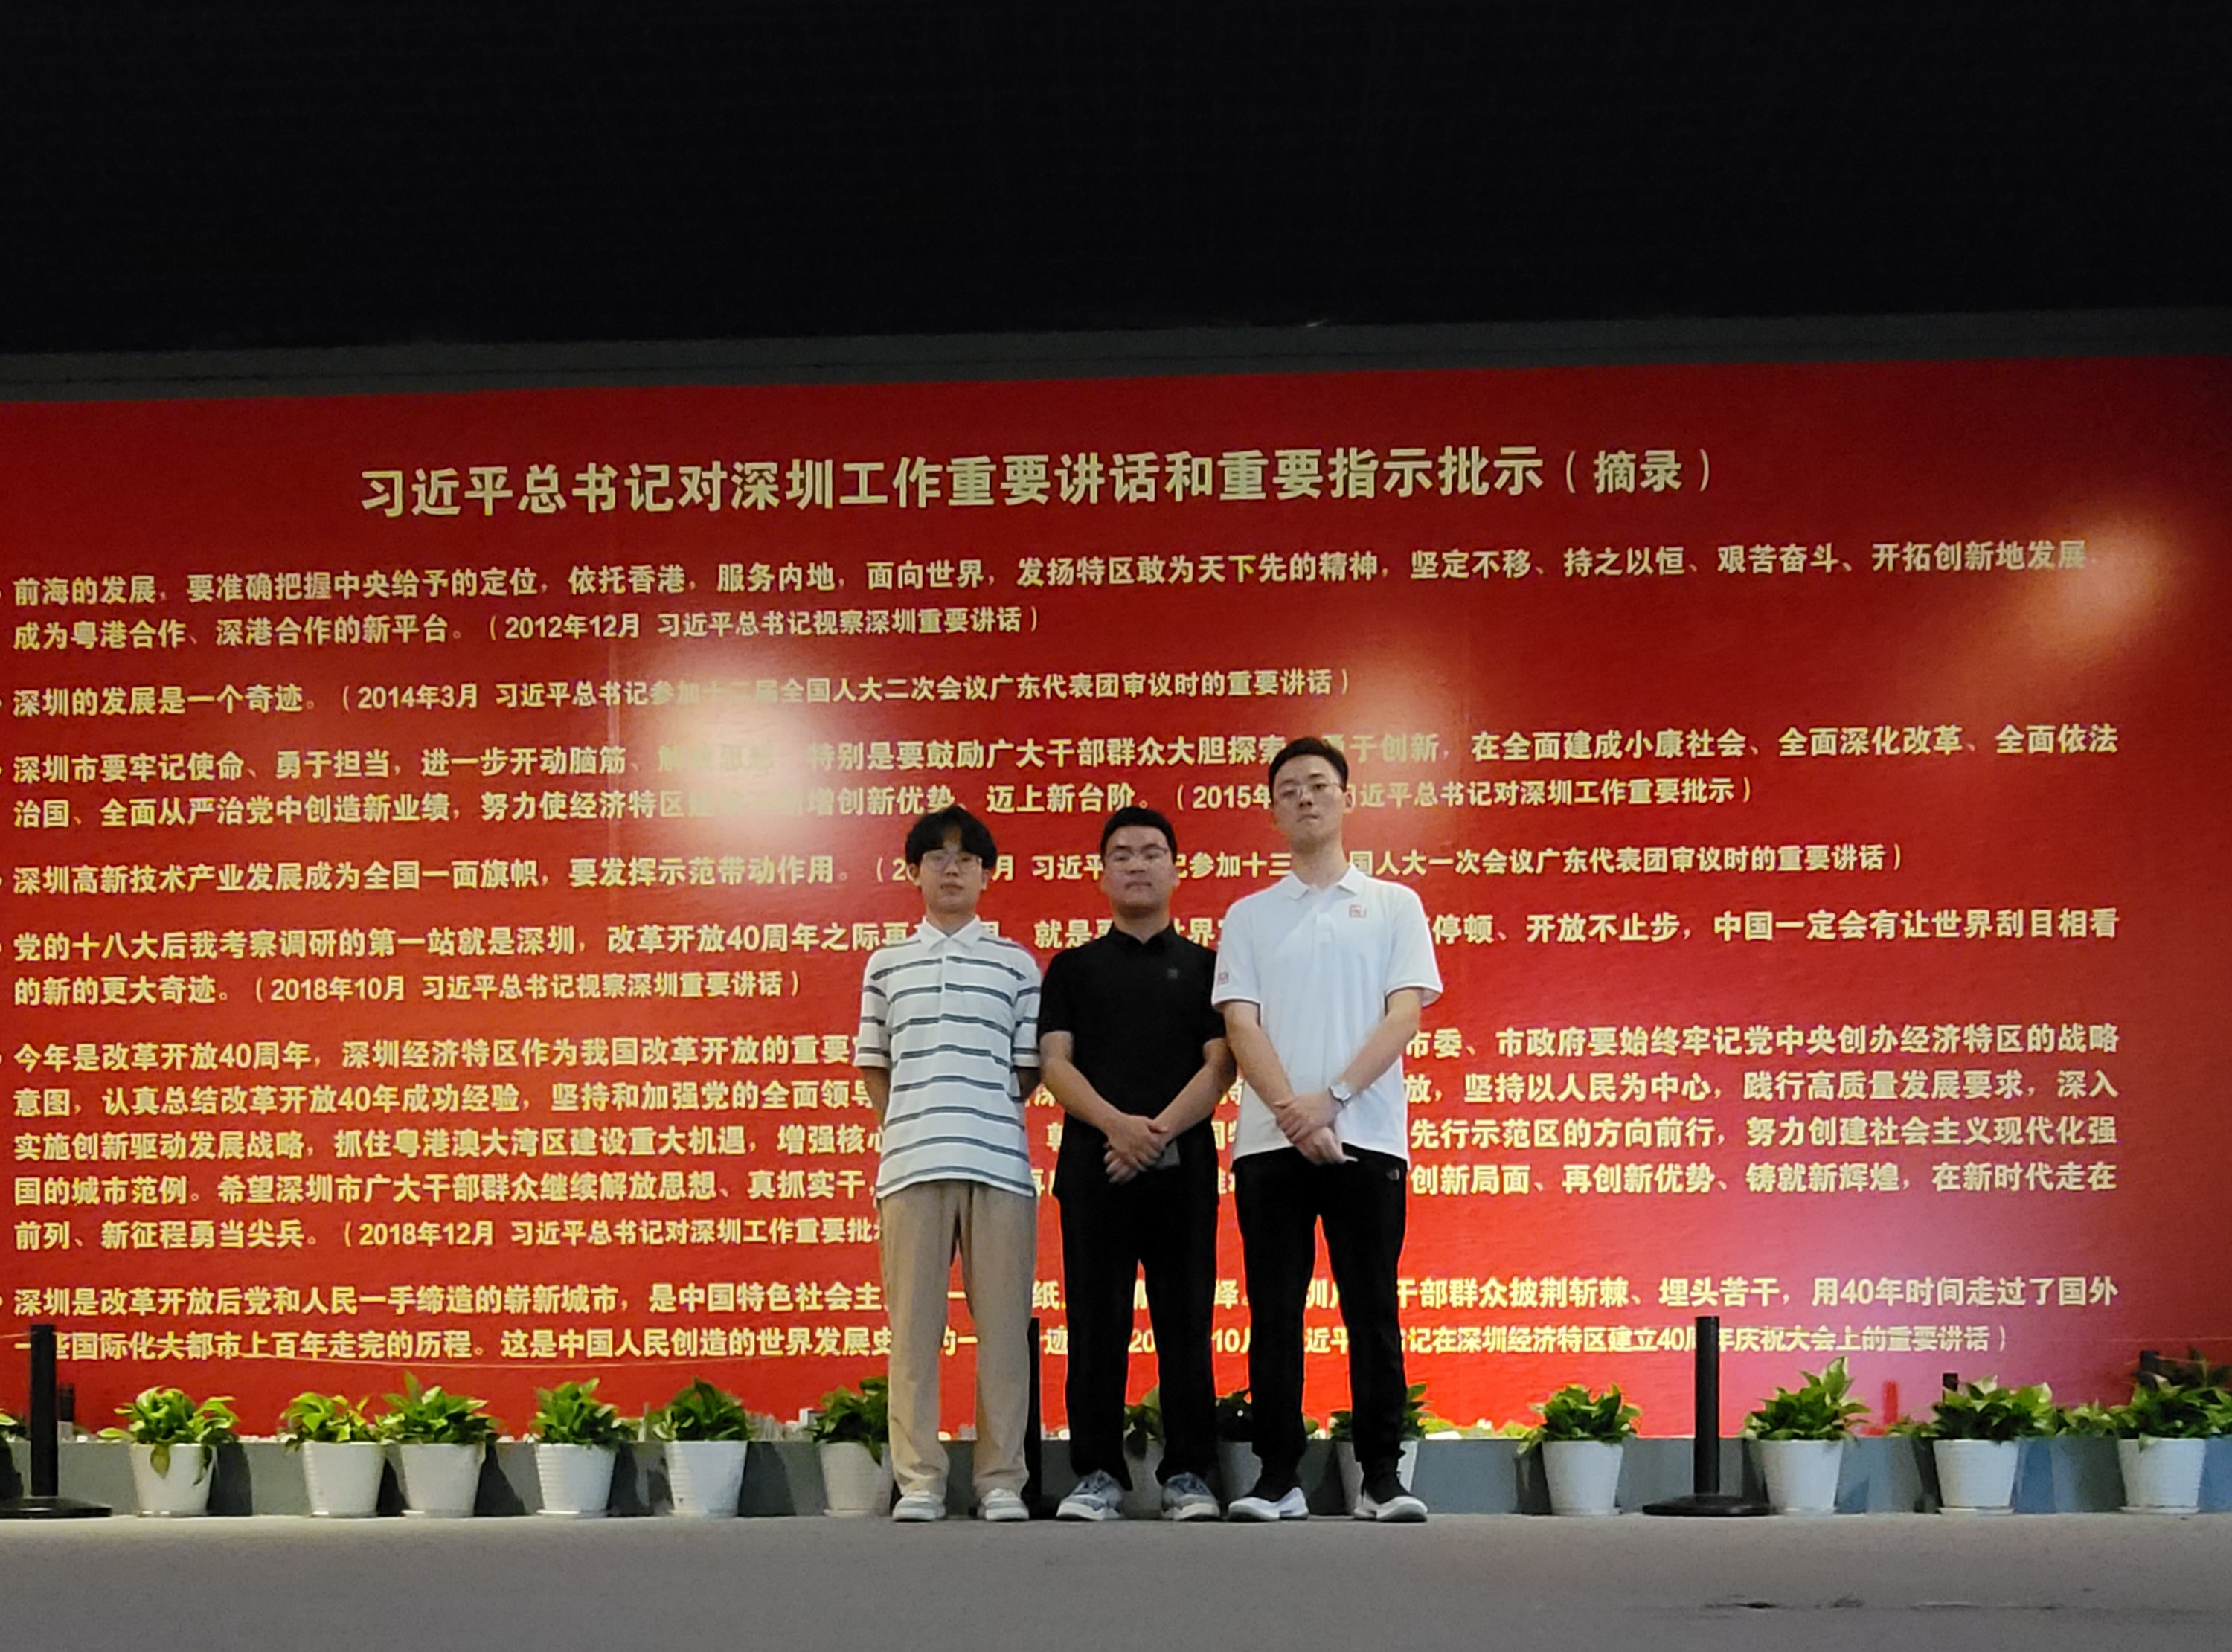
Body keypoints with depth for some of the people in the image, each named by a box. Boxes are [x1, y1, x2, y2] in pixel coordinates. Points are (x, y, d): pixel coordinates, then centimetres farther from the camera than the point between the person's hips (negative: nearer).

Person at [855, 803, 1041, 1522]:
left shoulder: (1016, 964, 11)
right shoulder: (886, 964, 14)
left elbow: (1028, 1071, 11)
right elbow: (873, 1067, 16)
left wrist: (982, 1120, 4)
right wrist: (907, 1131, 7)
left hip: (1000, 1161, 0)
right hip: (911, 1162, 1)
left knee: (1003, 1324, -1)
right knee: (913, 1325, 0)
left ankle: (1001, 1481, 5)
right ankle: (918, 1481, 4)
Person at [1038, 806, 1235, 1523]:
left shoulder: (1205, 965, 13)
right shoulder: (1073, 968, 14)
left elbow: (1219, 1064, 2)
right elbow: (1055, 1062, 3)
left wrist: (1162, 1129, -13)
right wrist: (1115, 1124, -15)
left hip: (1182, 1163, 0)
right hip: (1093, 1163, 0)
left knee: (1185, 1323, 0)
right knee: (1096, 1325, 0)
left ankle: (1188, 1475, 5)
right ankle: (1098, 1475, 6)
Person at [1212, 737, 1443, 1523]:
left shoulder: (1394, 906, 10)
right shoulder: (1248, 916, 13)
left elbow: (1404, 1015, -1)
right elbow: (1241, 1024, 2)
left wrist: (1332, 1097, -14)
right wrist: (1292, 1111, -14)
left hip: (1367, 1139, -1)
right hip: (1269, 1142, 1)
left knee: (1372, 1311, 0)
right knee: (1274, 1315, 2)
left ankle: (1382, 1478, 5)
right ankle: (1278, 1479, 7)